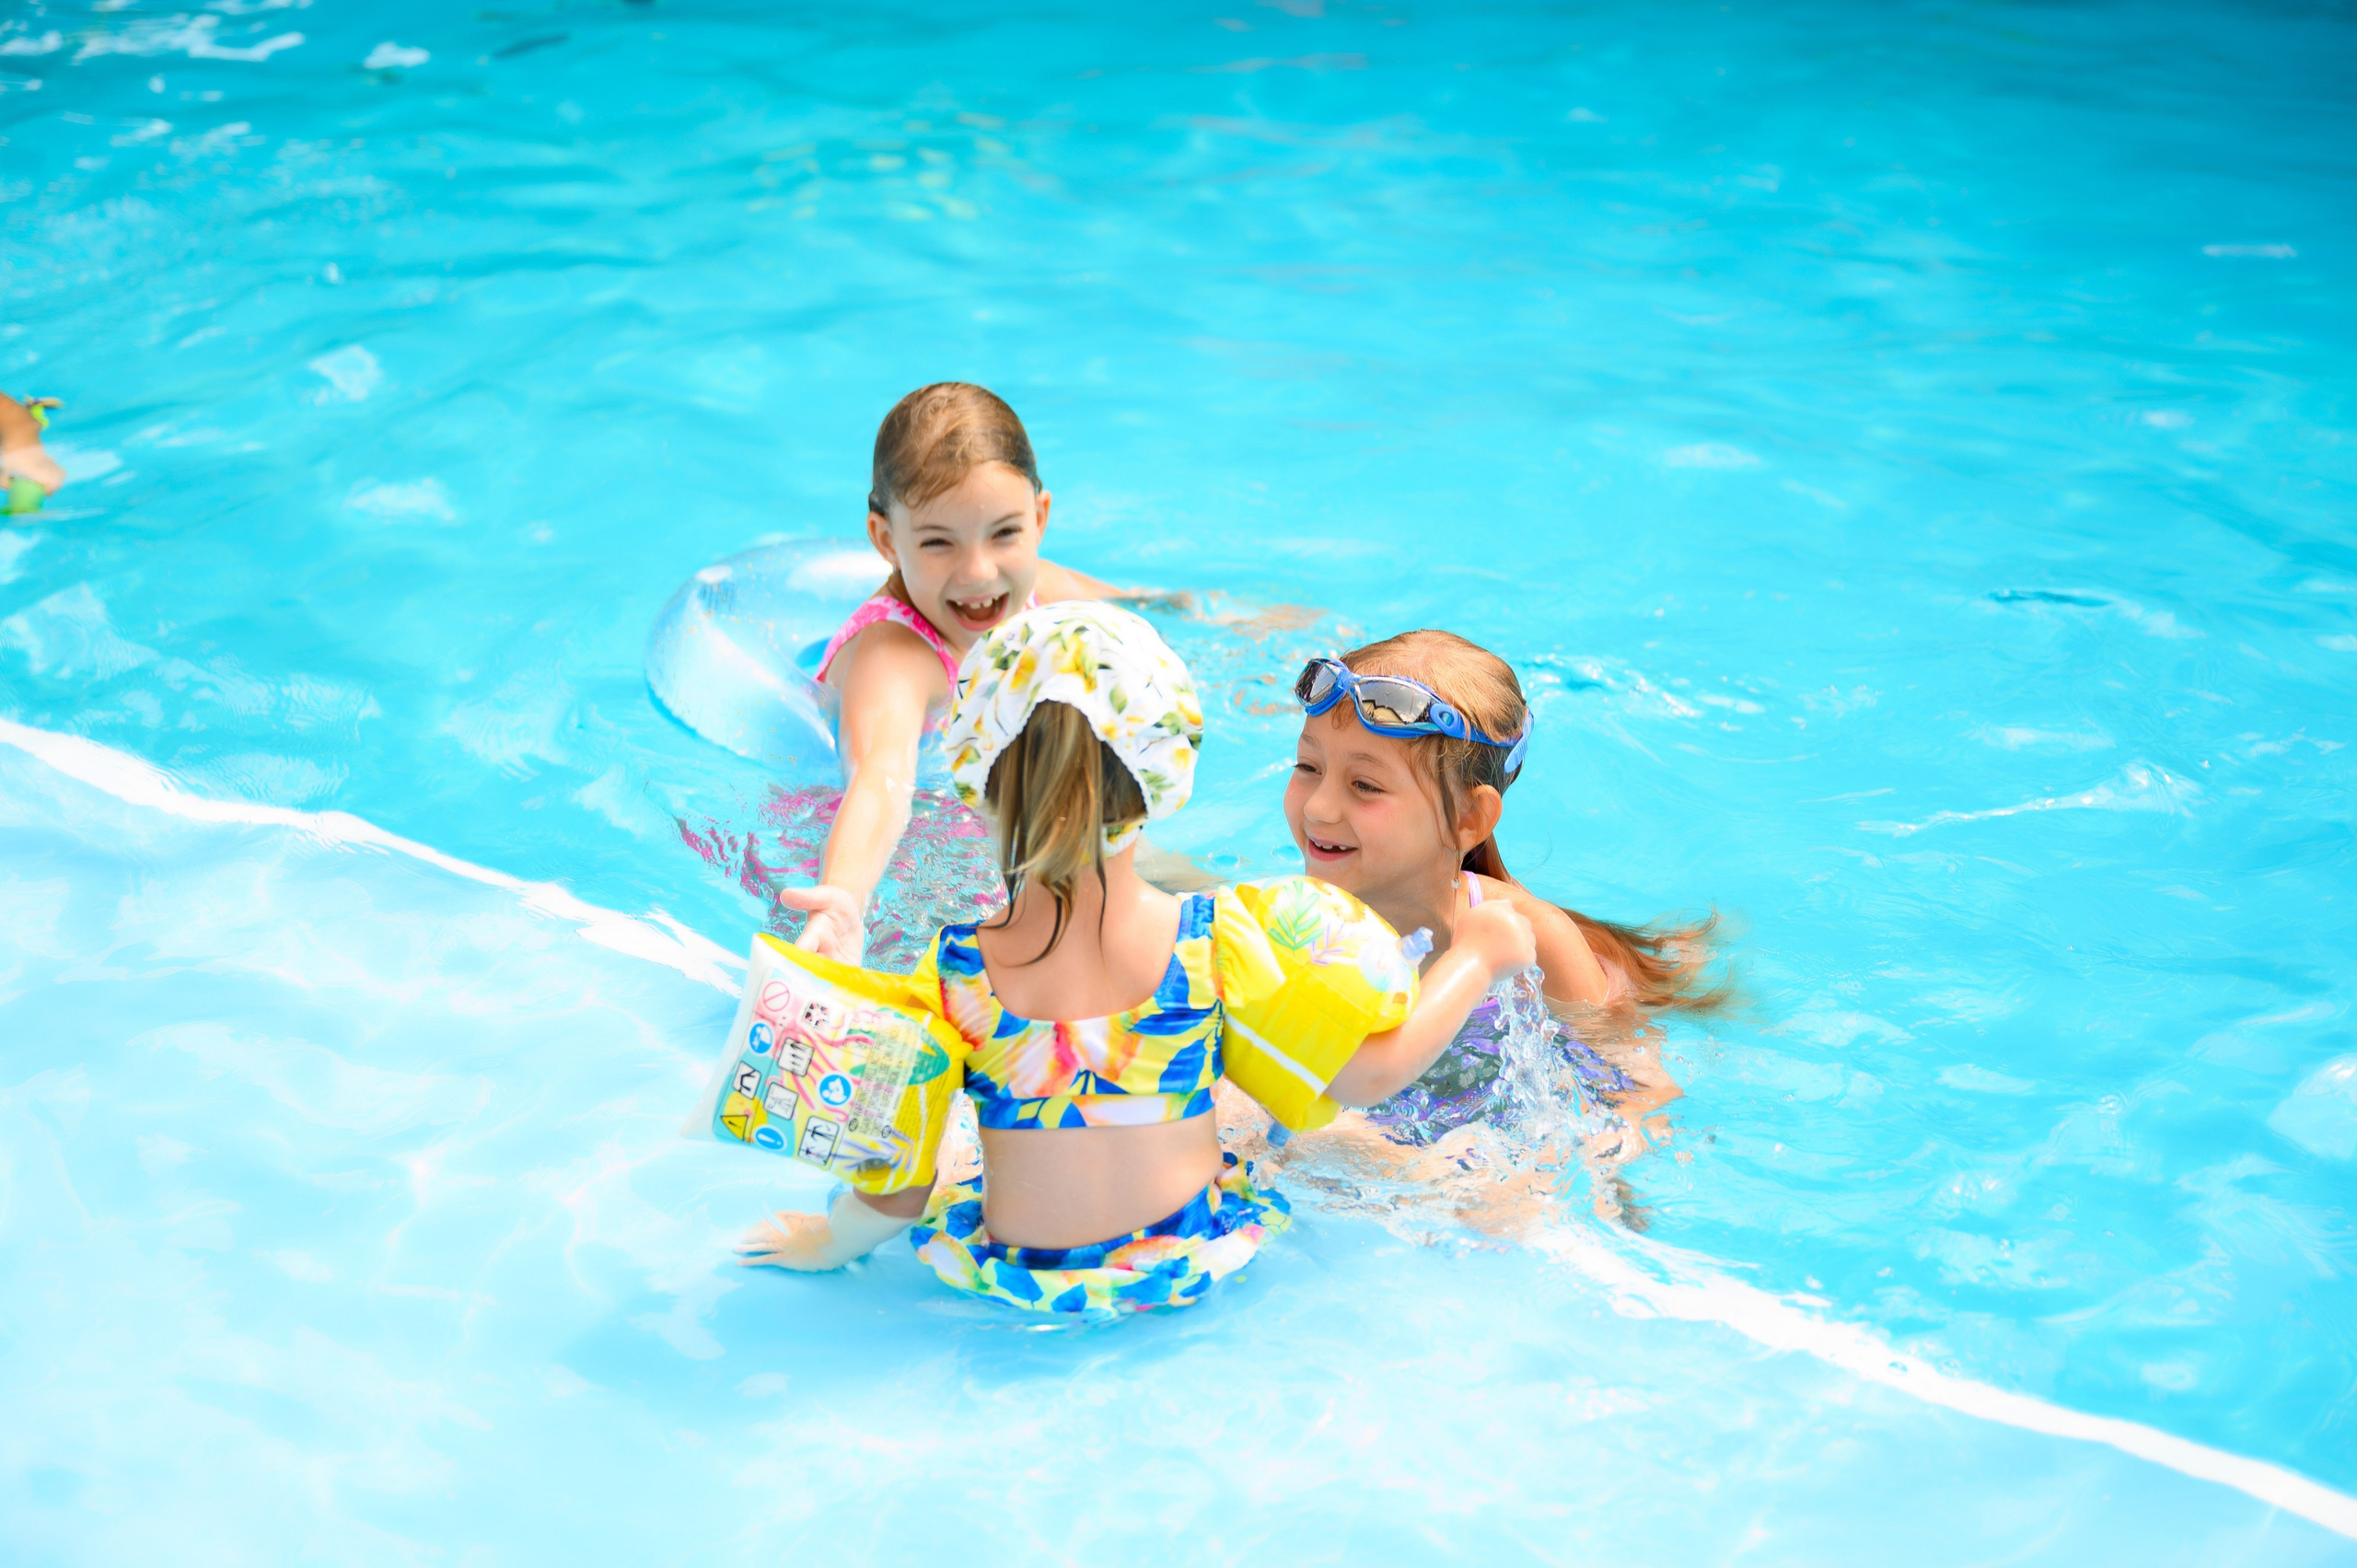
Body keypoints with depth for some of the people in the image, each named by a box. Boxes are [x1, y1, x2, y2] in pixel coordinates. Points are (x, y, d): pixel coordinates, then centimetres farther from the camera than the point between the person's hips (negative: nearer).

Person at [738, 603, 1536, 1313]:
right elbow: (1368, 1075, -10)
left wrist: (827, 1245, 12)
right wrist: (1475, 958, 5)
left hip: (1016, 1282, 0)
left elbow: (897, 1195, -11)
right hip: (1194, 1263, 0)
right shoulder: (1219, 942, -18)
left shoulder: (955, 976, -17)